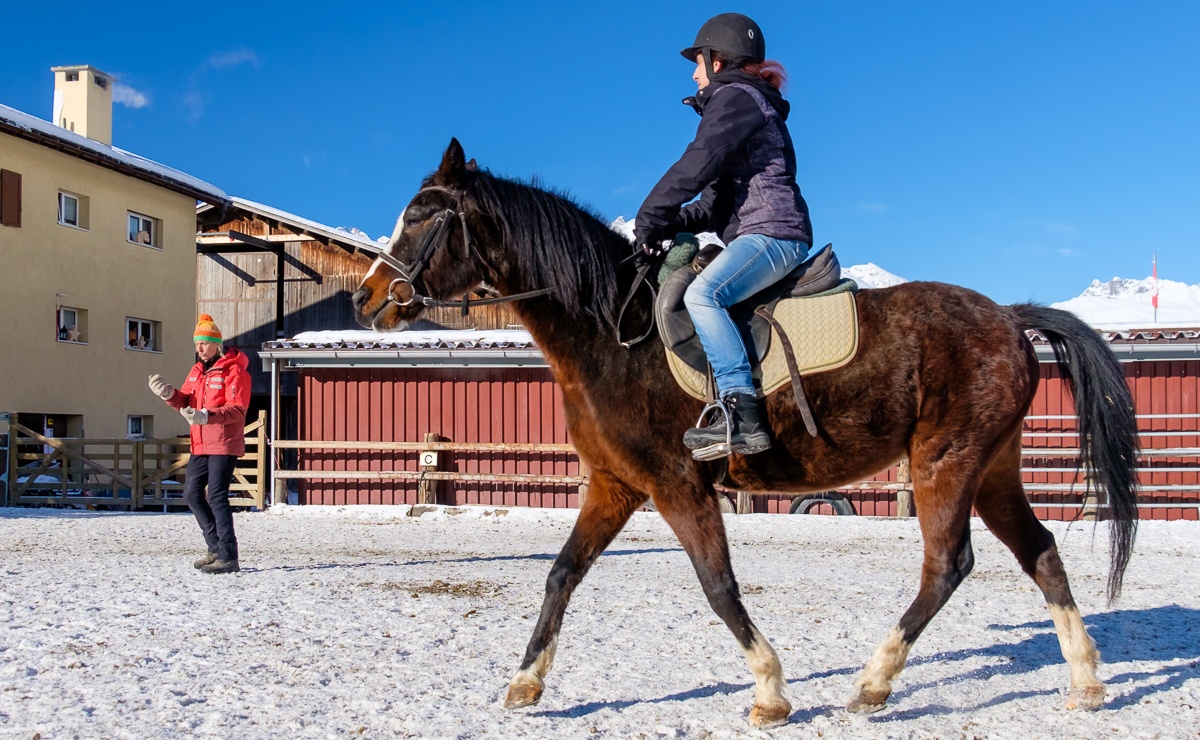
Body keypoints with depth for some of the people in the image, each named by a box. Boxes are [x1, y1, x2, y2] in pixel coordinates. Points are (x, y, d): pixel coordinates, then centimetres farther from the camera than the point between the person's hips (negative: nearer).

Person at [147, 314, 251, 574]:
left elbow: (238, 408, -20)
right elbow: (186, 401, 11)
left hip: (223, 445, -9)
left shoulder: (234, 371, -11)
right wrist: (169, 394, -10)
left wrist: (207, 416, -33)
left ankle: (229, 558, -9)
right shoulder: (198, 370, 15)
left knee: (217, 497, -12)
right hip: (200, 445, 9)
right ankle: (216, 547, 21)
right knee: (192, 493, 11)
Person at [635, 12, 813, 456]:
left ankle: (743, 415, -37)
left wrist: (650, 219, -8)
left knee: (702, 294, -31)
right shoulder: (746, 103, 27)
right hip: (753, 236, 12)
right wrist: (672, 222, 5)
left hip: (771, 232, -12)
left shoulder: (735, 97, -4)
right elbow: (716, 206, 22)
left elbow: (696, 165, -17)